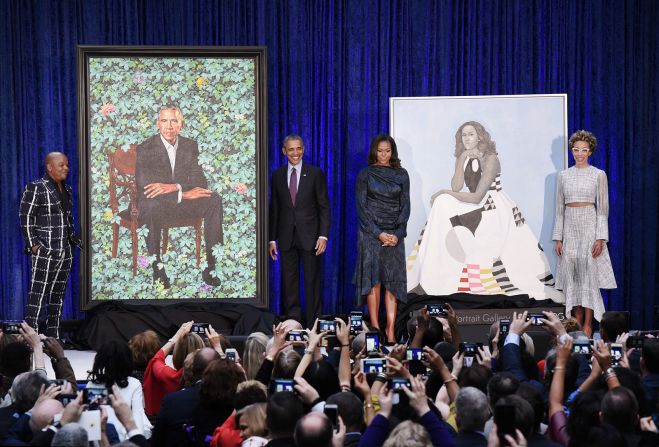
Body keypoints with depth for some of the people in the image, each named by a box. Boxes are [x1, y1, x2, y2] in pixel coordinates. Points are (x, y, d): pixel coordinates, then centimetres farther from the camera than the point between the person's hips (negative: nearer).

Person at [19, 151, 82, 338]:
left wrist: (74, 238, 13)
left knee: (57, 295, 9)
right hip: (44, 251, -7)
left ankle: (53, 337, 14)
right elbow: (25, 216, -10)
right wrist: (33, 244, -15)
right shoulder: (36, 188, -7)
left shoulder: (67, 190, 15)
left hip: (65, 252, 8)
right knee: (37, 293, -9)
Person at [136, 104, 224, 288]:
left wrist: (174, 187, -23)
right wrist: (183, 194, -26)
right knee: (153, 205, -40)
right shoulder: (145, 149, -8)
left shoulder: (190, 146, 6)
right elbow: (144, 187, -20)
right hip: (155, 203, -4)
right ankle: (157, 268, -29)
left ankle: (210, 266, -22)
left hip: (183, 200, 4)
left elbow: (200, 182, -3)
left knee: (214, 200, -22)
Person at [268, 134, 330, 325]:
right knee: (289, 282, 4)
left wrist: (323, 236, -9)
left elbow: (324, 207, 0)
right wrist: (272, 239, 5)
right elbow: (274, 209, 10)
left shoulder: (316, 174, 1)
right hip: (286, 237, 2)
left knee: (312, 281, 1)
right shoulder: (277, 175, 8)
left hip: (309, 236, -2)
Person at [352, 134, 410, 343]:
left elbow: (405, 206, 6)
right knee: (373, 280, -4)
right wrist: (378, 233, -11)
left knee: (392, 282, -3)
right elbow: (361, 207, -2)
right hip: (371, 232, -2)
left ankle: (391, 331, -4)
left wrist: (398, 234, -7)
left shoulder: (401, 175, 8)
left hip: (394, 234, 2)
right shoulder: (365, 174, 3)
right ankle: (375, 327, -1)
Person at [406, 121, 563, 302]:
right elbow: (456, 188, -7)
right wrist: (463, 160, -14)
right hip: (475, 210, 7)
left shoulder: (490, 159, -15)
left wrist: (443, 193, -11)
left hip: (497, 211, -7)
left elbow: (476, 197, -19)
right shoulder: (462, 158, 7)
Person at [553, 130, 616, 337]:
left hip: (590, 226, -3)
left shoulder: (598, 175, 1)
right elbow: (559, 208, 11)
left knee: (589, 273, -6)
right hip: (570, 227, 3)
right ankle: (577, 323, 8)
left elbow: (603, 209, -1)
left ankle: (588, 325, -4)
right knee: (572, 273, 2)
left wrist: (600, 238, -9)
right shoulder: (563, 175, 9)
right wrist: (558, 238, 4)